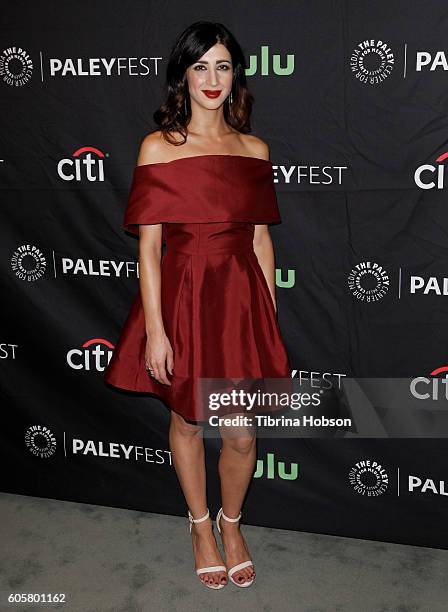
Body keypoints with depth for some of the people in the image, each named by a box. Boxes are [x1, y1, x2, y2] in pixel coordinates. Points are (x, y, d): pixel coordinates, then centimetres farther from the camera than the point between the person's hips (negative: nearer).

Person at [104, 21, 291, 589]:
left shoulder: (254, 149, 5)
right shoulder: (158, 147, -5)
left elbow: (261, 240, 8)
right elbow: (148, 246, -7)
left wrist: (271, 321, 7)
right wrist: (154, 330, -11)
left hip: (241, 298, 2)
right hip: (181, 298, -2)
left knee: (242, 434, 6)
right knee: (187, 420, 15)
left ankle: (231, 522, 36)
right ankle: (200, 524, 39)